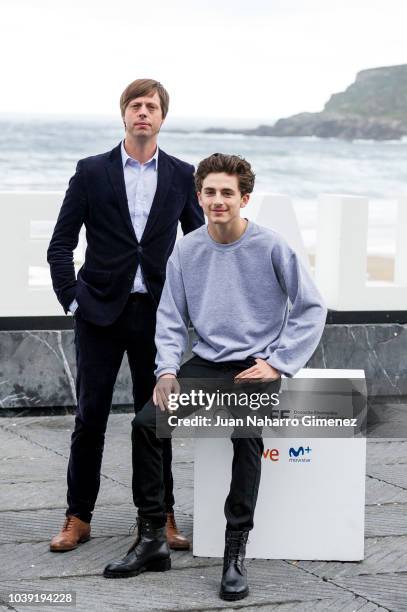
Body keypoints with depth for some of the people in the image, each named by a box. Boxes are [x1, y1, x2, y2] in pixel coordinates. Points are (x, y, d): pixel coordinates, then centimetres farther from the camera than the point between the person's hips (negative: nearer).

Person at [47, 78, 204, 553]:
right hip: (100, 313, -1)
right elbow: (61, 244, 2)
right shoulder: (92, 173, 1)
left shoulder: (182, 176, 5)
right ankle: (78, 518, 11)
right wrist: (71, 299, -6)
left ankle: (161, 517, 14)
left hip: (156, 314, 1)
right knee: (90, 416, 2)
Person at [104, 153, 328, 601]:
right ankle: (151, 538, -8)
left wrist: (277, 364, -9)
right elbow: (171, 317, 9)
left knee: (246, 434, -33)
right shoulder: (186, 250, 4)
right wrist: (167, 369, -7)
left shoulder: (271, 247, -6)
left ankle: (235, 552, -25)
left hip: (256, 366, -4)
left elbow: (311, 308, -2)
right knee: (146, 423, -19)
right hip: (205, 364, 4)